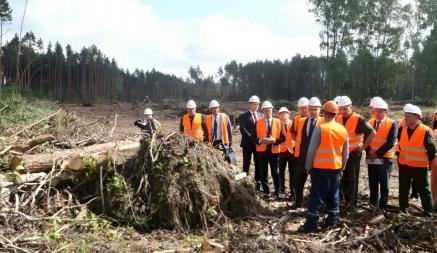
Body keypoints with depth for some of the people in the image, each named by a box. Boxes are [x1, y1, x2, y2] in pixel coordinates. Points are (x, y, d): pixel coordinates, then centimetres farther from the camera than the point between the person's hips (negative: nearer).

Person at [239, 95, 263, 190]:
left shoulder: (261, 115, 11)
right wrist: (252, 139, -15)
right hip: (247, 144, -3)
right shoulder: (243, 116, -3)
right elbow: (243, 130, -10)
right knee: (246, 164, 2)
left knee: (258, 164, 7)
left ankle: (258, 183, 15)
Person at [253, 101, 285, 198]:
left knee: (275, 173, 1)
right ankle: (266, 191, 20)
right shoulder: (258, 122, 2)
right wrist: (260, 140, -20)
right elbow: (253, 137, 0)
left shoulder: (278, 122, 2)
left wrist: (274, 140, -17)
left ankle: (278, 192, 13)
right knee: (263, 173, 8)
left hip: (274, 151, -1)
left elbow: (283, 137, 0)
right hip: (261, 151, 1)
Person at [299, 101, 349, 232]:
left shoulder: (320, 128, -13)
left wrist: (308, 166, -2)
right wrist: (342, 168, 20)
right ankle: (333, 221, 21)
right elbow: (346, 153, 11)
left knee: (317, 196, -2)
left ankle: (311, 224, 0)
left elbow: (312, 150, -12)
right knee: (333, 195, 14)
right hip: (336, 167, 5)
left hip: (320, 167, -5)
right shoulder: (343, 130, 4)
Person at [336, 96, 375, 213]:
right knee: (343, 179, 11)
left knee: (352, 179, 2)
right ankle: (347, 201, 25)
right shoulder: (338, 119, 2)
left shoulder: (359, 119, -15)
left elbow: (372, 133, -12)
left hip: (354, 153, -5)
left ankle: (353, 204, 12)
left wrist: (364, 146, -11)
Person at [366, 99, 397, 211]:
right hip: (371, 158, 4)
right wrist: (369, 151, -10)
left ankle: (382, 206, 13)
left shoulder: (392, 124, -5)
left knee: (384, 184, 4)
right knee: (373, 183, 12)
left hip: (385, 158, -4)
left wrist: (378, 153, -14)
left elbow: (391, 142, -13)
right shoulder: (370, 122, 8)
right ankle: (373, 204, 24)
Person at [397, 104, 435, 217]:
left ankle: (428, 213, 16)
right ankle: (402, 209, 28)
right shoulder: (403, 130, 3)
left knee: (424, 190, 5)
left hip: (420, 167, -5)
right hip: (404, 165, 5)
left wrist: (428, 161, 0)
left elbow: (432, 149, -7)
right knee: (403, 190, 14)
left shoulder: (426, 131, -13)